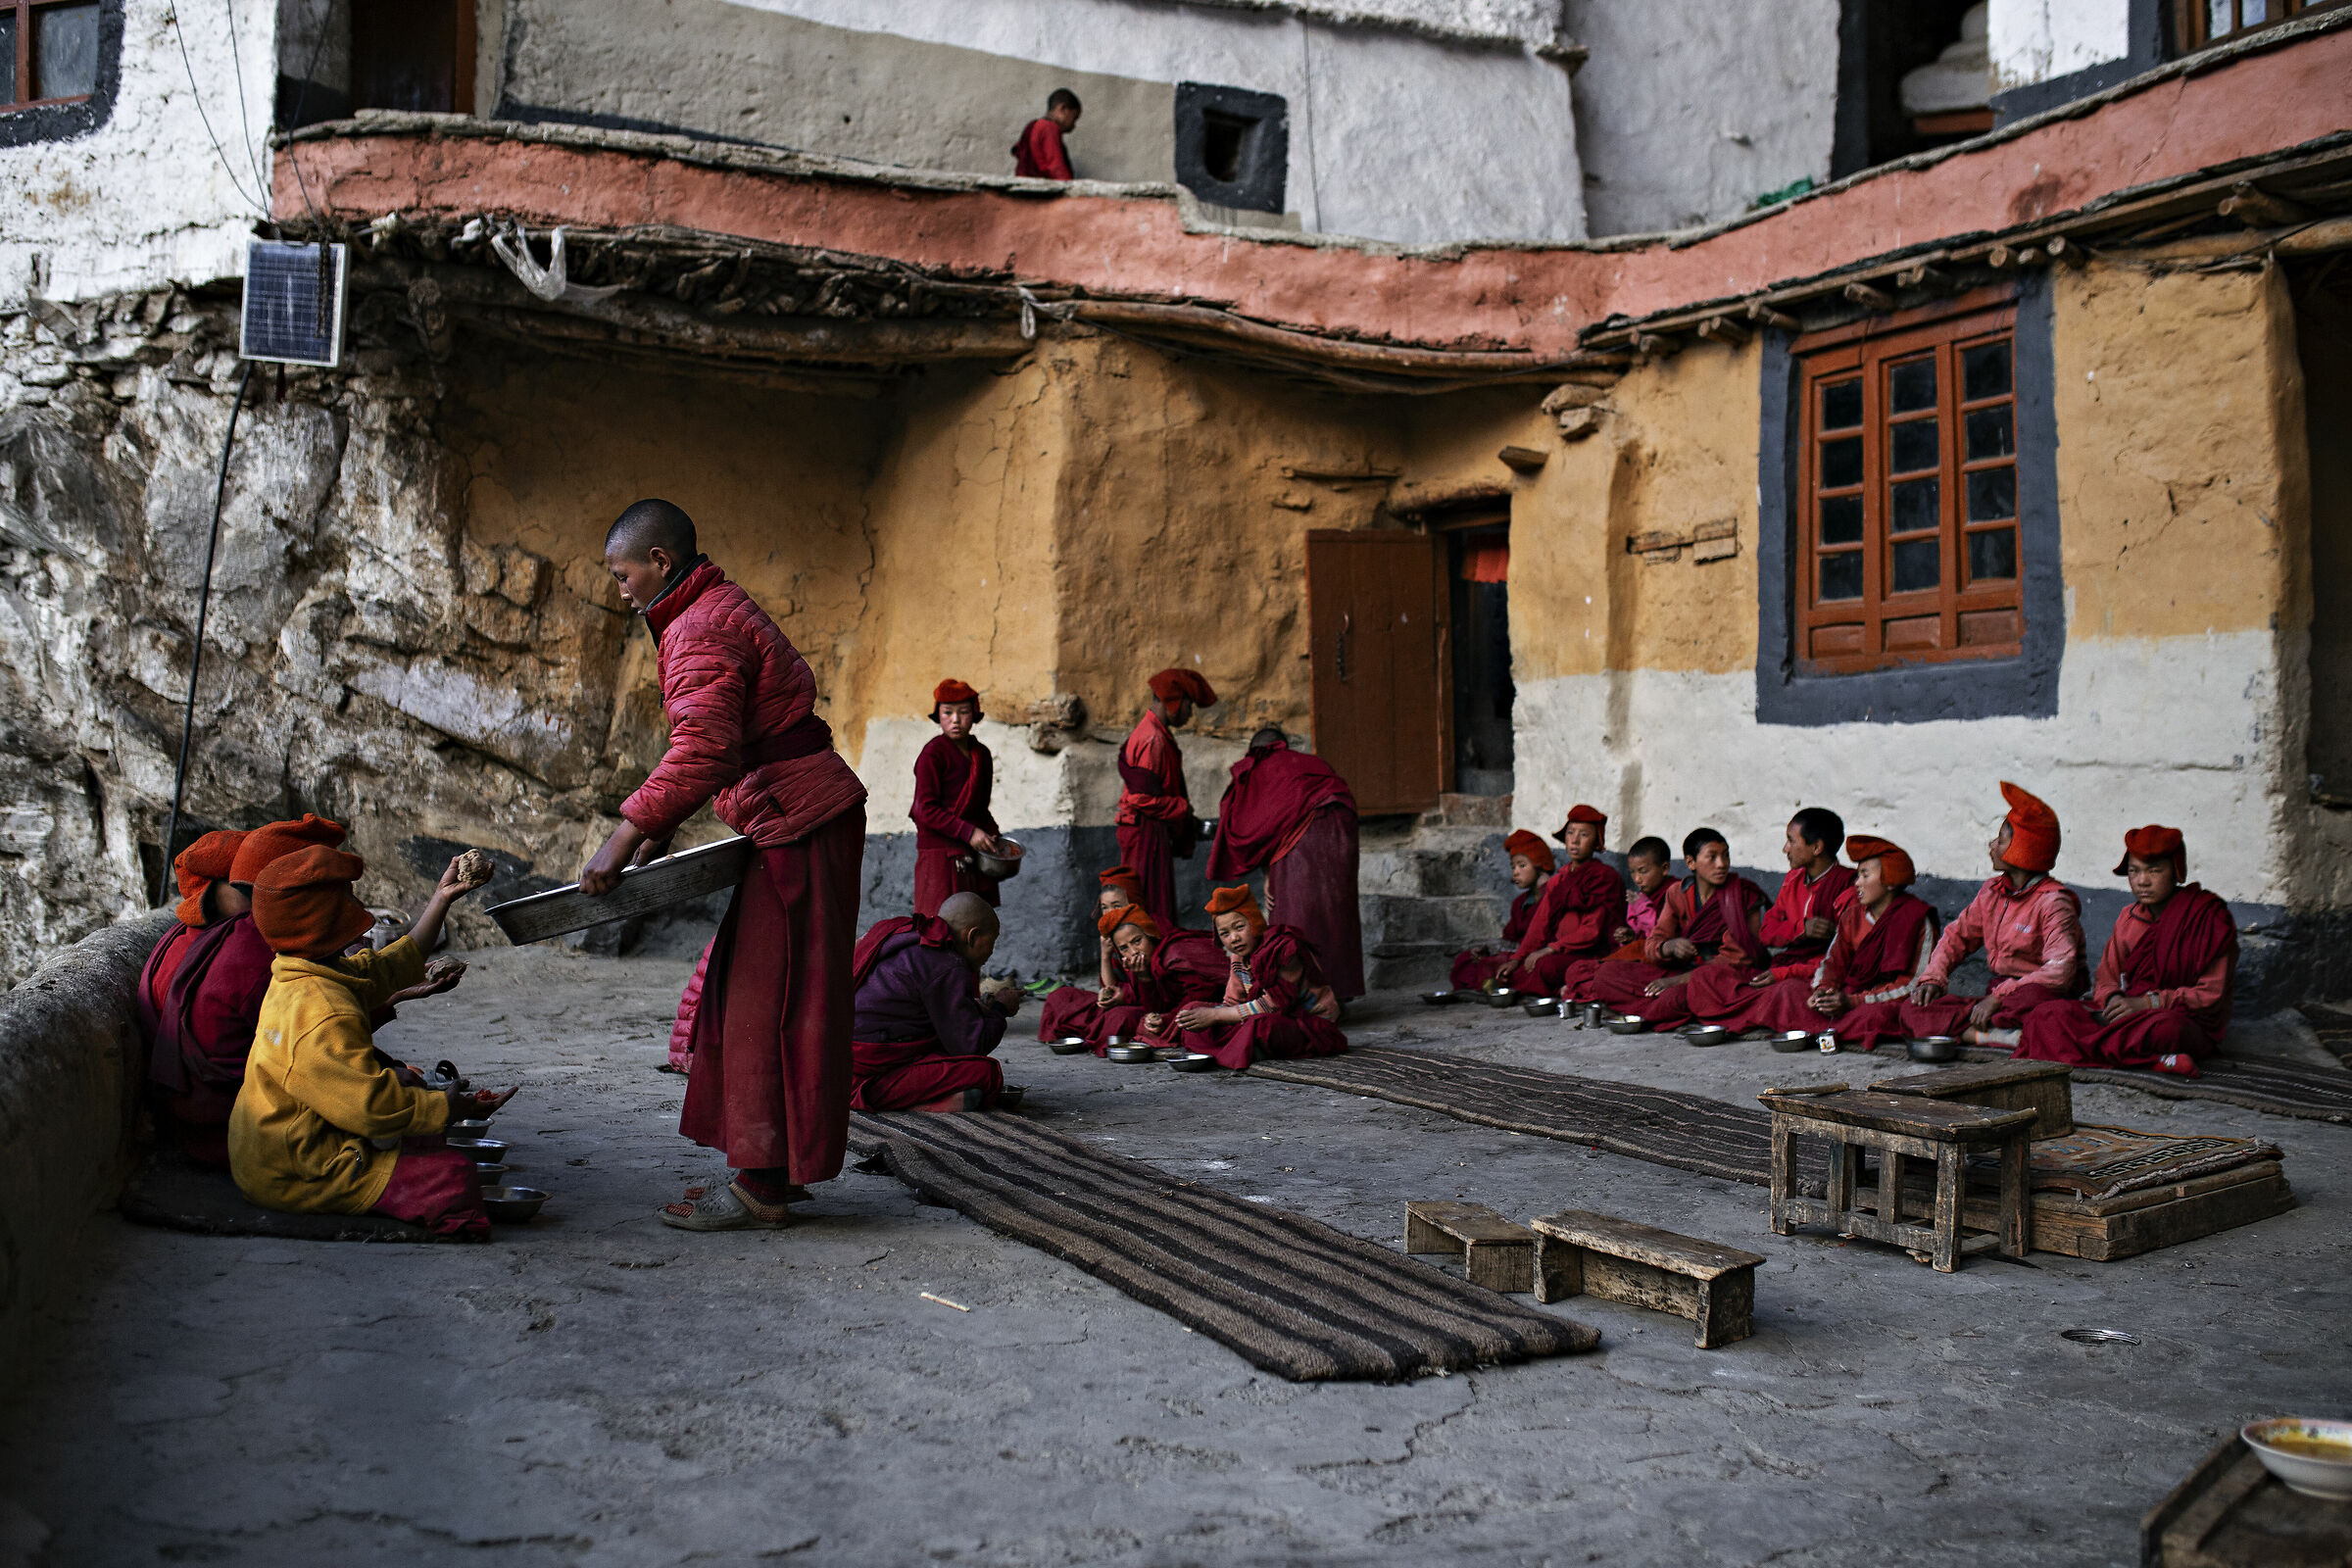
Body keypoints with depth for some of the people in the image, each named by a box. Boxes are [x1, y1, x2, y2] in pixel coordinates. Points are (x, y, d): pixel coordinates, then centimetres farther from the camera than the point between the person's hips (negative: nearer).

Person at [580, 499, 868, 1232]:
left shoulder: (699, 629, -13)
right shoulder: (724, 607, 20)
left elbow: (703, 751, -28)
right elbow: (721, 748, 23)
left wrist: (625, 835, -25)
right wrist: (658, 827, 17)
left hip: (798, 821, -11)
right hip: (798, 815, 11)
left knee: (767, 999, -7)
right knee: (750, 991, 13)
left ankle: (762, 1184, -2)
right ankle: (774, 1169, 18)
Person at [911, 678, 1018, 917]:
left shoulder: (982, 754, 12)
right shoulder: (933, 754, -10)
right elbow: (927, 810, -15)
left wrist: (991, 835, 5)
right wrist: (968, 833, -20)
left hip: (974, 855, 7)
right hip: (941, 855, -7)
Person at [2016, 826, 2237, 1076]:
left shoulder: (2210, 916, -3)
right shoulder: (2130, 916, 14)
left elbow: (2212, 995, -8)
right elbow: (2106, 978, 15)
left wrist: (2147, 1002, -17)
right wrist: (2114, 999, -10)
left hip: (2193, 1024, -6)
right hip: (2129, 1013, 6)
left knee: (2165, 1027, -44)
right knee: (2046, 1015, -20)